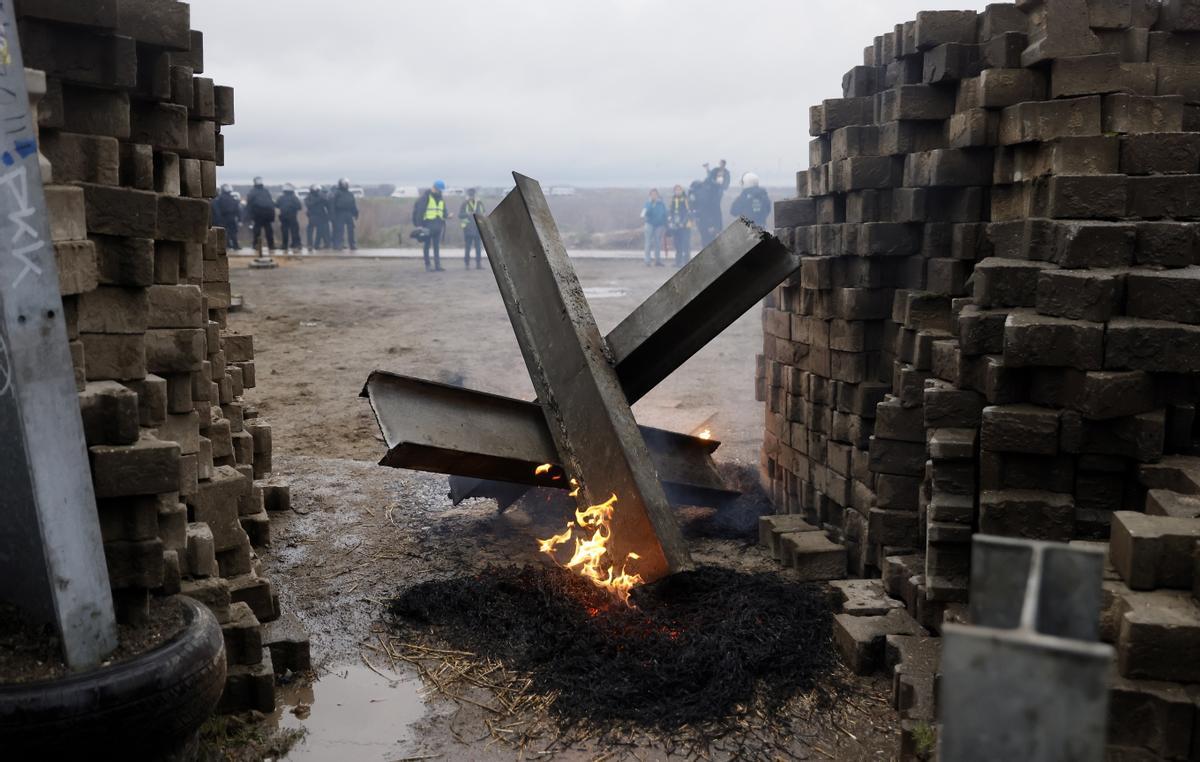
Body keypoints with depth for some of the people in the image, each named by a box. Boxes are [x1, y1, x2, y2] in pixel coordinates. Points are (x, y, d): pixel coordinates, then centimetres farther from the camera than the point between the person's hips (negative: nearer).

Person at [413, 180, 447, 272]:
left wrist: (444, 226, 15)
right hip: (427, 225, -5)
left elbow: (444, 213, 22)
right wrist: (419, 225, -14)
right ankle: (427, 266, 5)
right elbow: (419, 211, -9)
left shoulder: (441, 199, 16)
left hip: (438, 227, 5)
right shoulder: (425, 197, -5)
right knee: (427, 246, 1)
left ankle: (437, 265, 2)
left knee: (437, 246, 3)